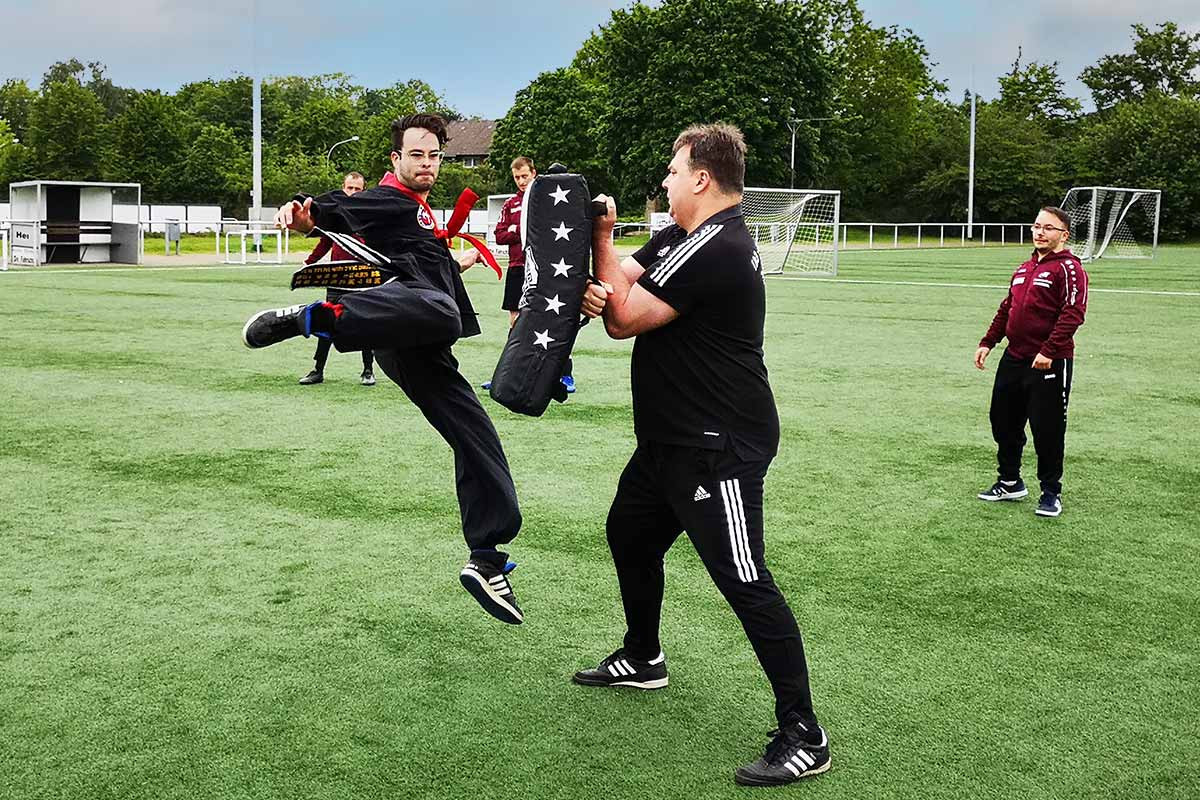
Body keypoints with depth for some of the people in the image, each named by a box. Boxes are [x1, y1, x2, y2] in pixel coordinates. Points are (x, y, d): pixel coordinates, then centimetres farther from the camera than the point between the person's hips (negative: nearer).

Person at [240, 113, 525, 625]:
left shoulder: (418, 214, 34)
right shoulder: (387, 200, 6)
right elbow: (330, 212, -9)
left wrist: (455, 262, 68)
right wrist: (300, 214, -30)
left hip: (421, 355, 8)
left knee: (477, 439, 3)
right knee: (438, 313, -45)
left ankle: (485, 561, 7)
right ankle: (309, 317, -50)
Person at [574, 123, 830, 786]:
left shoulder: (715, 249, -21)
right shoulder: (680, 238, 12)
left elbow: (624, 320, -18)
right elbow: (622, 285, 3)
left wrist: (602, 240, -6)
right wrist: (592, 290, -21)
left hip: (720, 447, -11)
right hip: (671, 437, 11)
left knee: (744, 582, -11)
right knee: (629, 535, 24)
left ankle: (803, 735, -3)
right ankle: (643, 659, 45)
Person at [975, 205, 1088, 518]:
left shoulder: (1068, 268, -9)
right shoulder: (1025, 268, 16)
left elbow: (1073, 314, -19)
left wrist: (1049, 351, -26)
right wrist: (987, 342, 16)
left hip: (1049, 363, -8)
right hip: (1014, 358, 8)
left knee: (1047, 429, -1)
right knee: (1003, 421, 14)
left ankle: (1051, 492, 14)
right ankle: (1010, 482, 30)